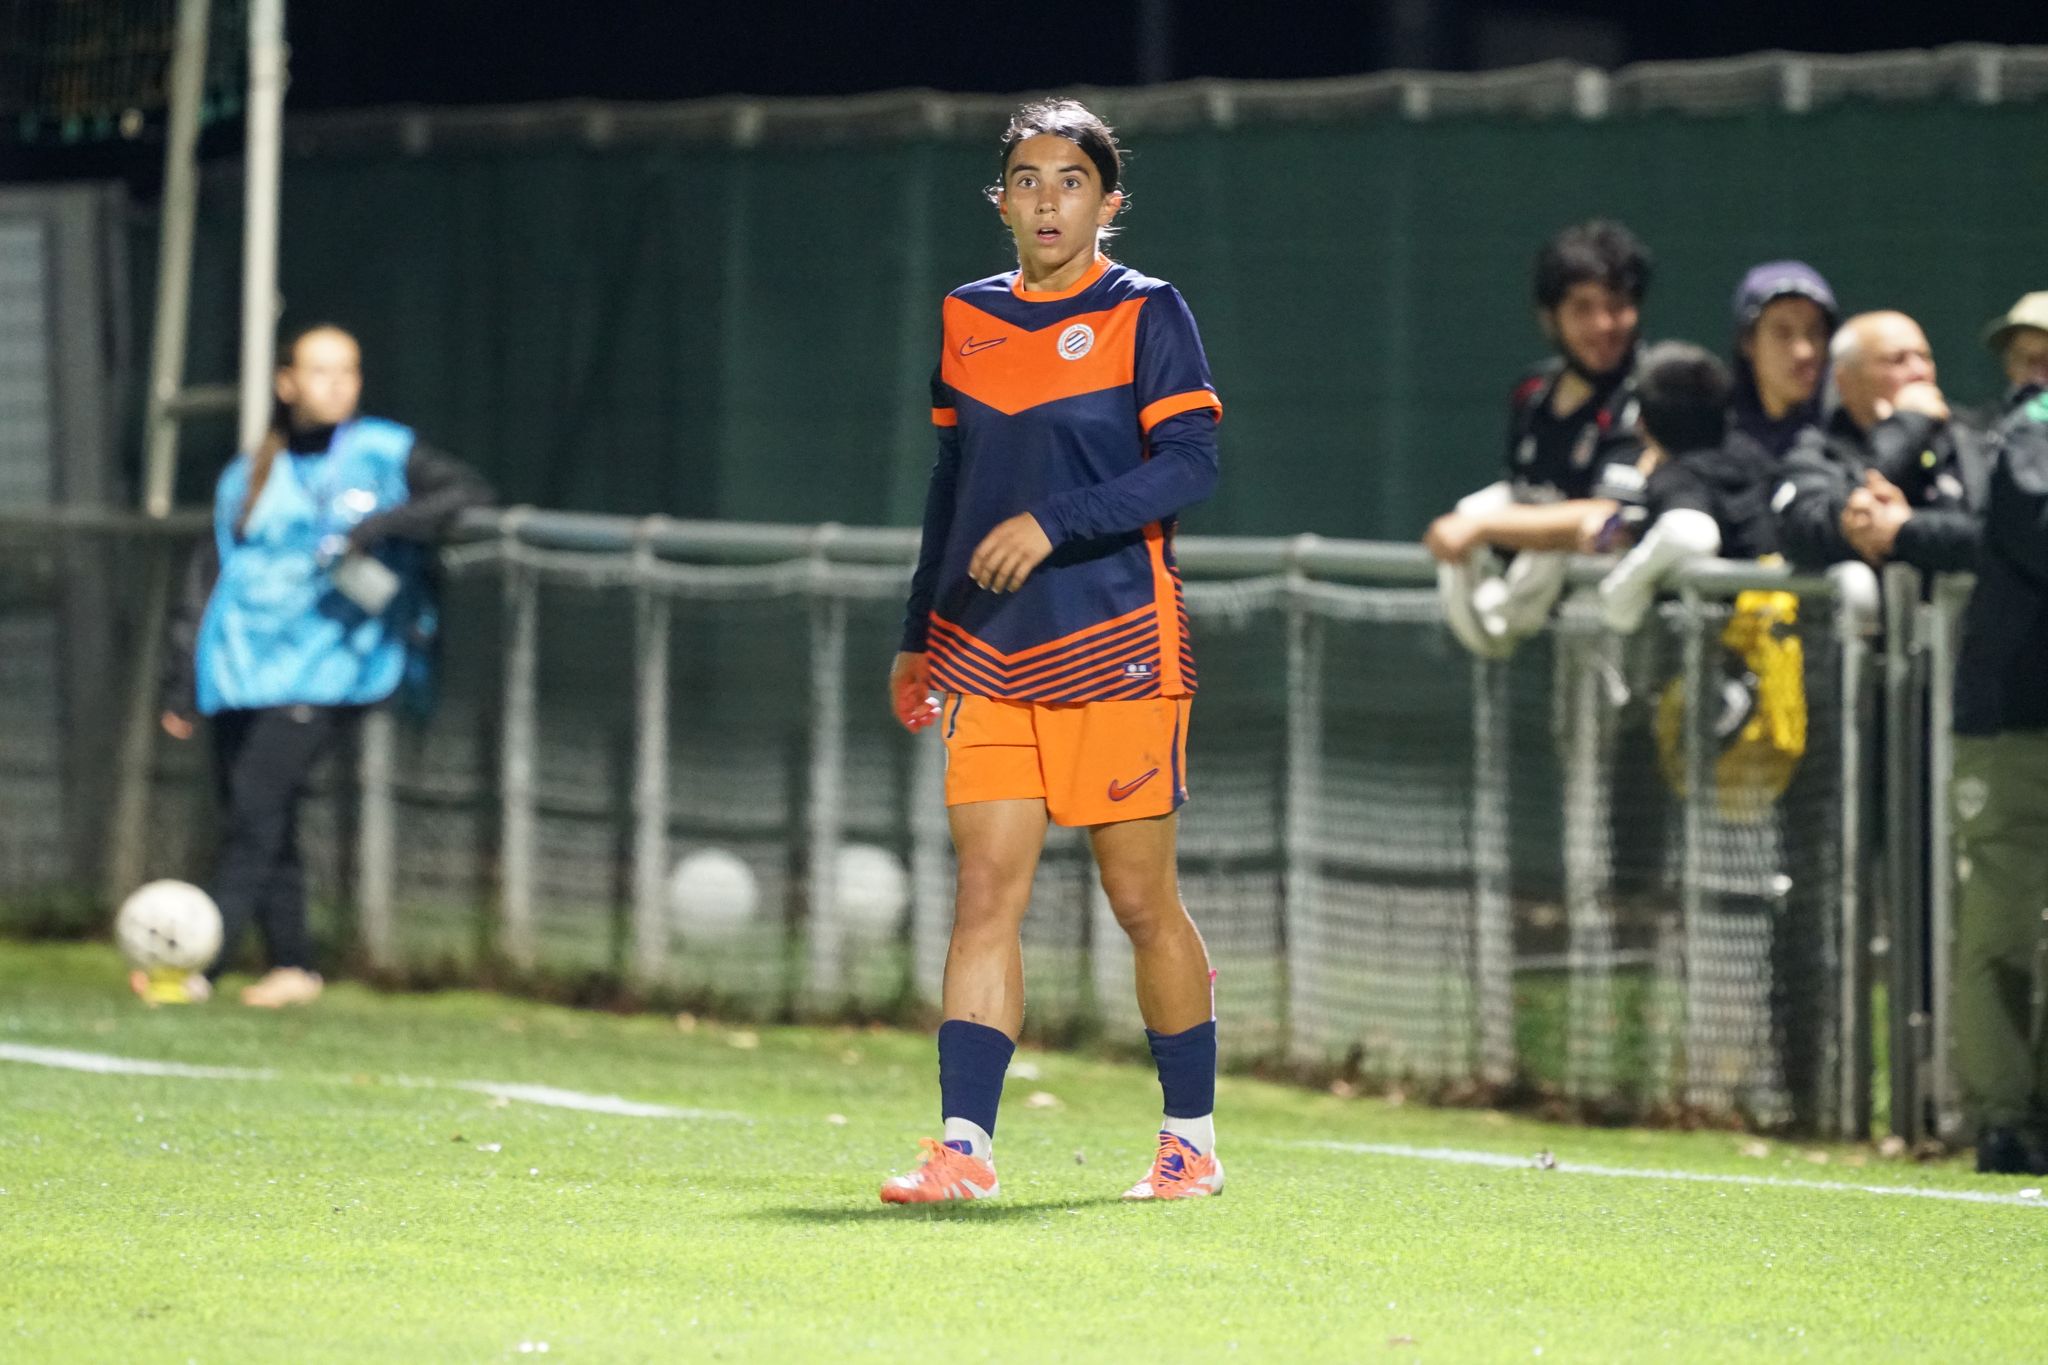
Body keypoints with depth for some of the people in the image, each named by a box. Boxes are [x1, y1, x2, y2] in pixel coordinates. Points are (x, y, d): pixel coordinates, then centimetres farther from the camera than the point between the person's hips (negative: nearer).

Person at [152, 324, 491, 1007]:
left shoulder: (384, 453, 5)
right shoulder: (248, 476, 16)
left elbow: (467, 490, -4)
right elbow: (208, 574, 16)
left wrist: (382, 526, -17)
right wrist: (182, 679, 10)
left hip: (326, 662, -5)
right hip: (244, 662, 5)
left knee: (257, 806, -17)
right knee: (244, 812, -1)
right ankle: (291, 967, 6)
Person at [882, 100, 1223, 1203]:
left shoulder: (1145, 314, -4)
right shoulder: (967, 319, 12)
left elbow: (1191, 462, -13)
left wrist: (1052, 523, -22)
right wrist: (920, 638, 20)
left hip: (1116, 645, -4)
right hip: (988, 655, 4)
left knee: (1142, 900, 2)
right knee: (985, 890, -5)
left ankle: (1192, 1140, 16)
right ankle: (964, 1146, -10)